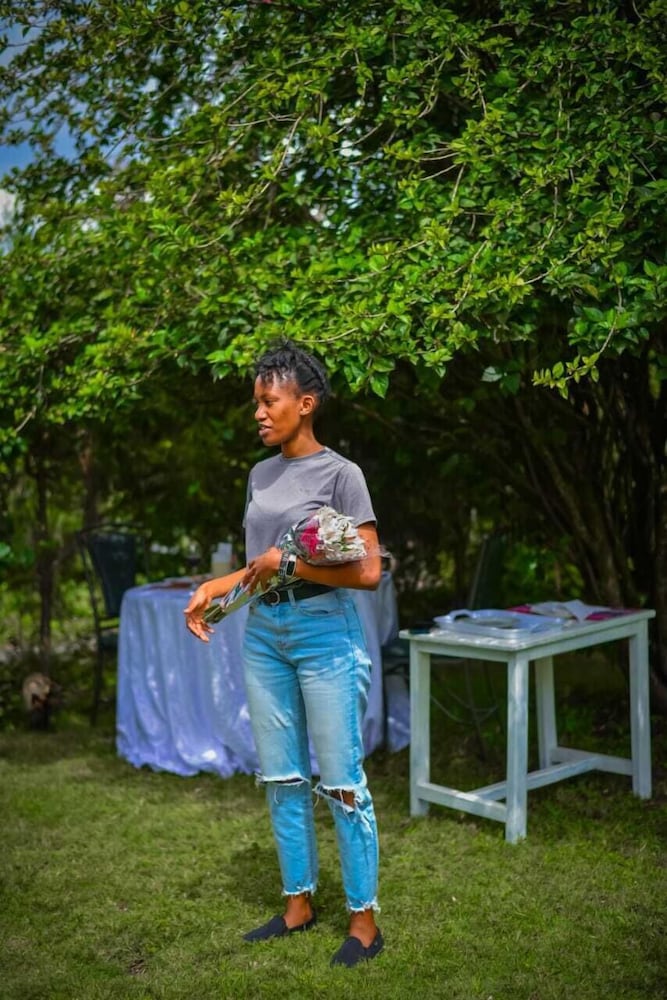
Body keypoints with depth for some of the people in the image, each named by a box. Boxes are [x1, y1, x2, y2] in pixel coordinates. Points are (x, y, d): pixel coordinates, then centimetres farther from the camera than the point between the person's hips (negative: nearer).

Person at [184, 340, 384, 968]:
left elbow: (368, 571, -12)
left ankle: (364, 918, 12)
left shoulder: (339, 474, -8)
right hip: (262, 633, 7)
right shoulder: (259, 476, 12)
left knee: (340, 781, -1)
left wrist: (290, 563, -14)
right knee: (281, 779, 12)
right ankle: (298, 904, 26)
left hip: (323, 633, -6)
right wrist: (214, 588, 4)